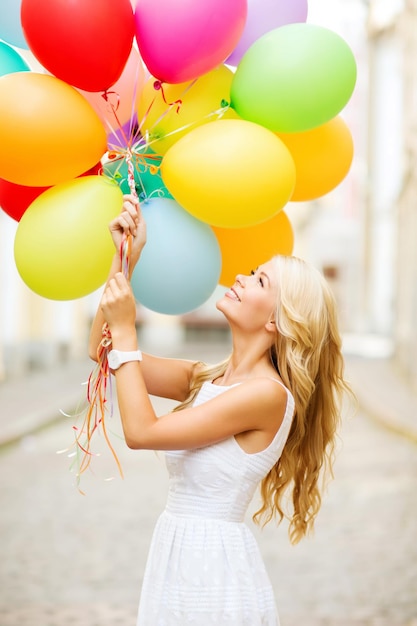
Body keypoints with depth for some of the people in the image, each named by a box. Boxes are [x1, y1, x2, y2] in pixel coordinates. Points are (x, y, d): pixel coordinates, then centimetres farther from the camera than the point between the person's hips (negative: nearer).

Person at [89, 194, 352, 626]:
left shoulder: (268, 394, -17)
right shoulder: (208, 380, 7)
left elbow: (141, 431, -19)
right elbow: (102, 350, 8)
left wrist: (125, 330, -14)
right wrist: (126, 259, 1)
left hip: (216, 566, -8)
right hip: (174, 557, 8)